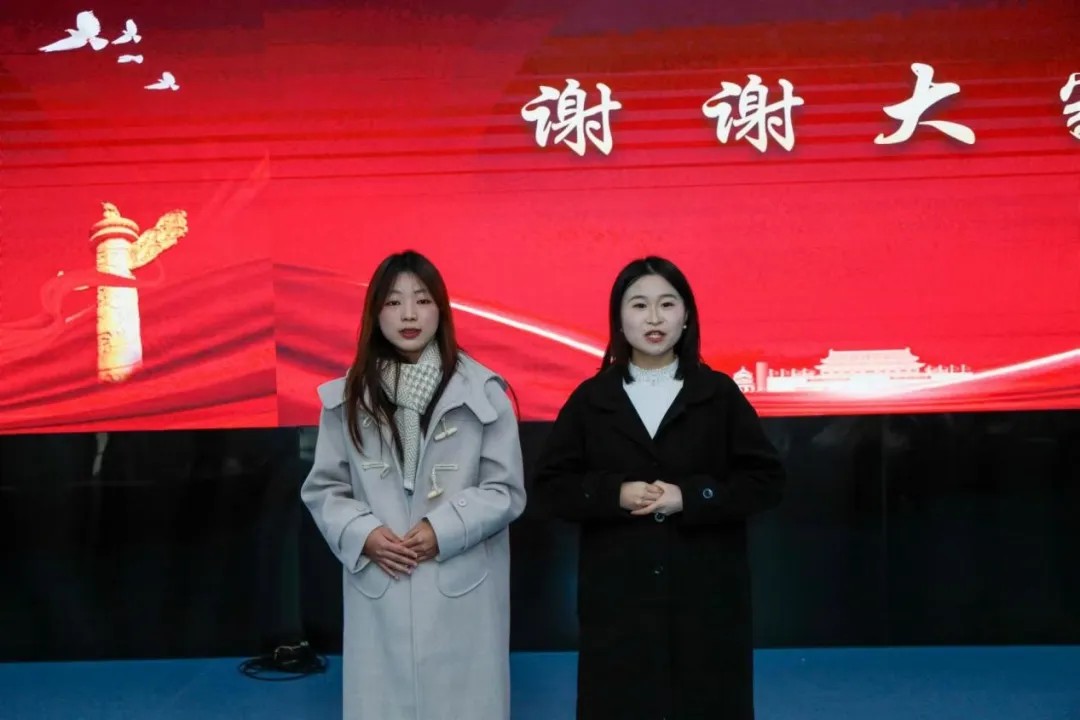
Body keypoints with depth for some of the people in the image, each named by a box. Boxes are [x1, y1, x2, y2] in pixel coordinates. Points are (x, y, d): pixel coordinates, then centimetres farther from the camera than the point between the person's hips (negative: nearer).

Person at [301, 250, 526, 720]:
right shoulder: (347, 397, 4)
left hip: (461, 593, -2)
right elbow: (323, 489, 8)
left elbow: (506, 490, -2)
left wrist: (445, 530, -13)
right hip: (378, 595, 2)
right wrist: (363, 534, -9)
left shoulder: (482, 392, -5)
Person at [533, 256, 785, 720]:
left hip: (706, 592, 0)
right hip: (617, 594, 0)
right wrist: (614, 494, -14)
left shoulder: (719, 393, 2)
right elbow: (551, 485, 3)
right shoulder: (591, 398, 3)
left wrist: (691, 496, -14)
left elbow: (766, 480, 0)